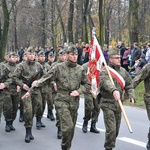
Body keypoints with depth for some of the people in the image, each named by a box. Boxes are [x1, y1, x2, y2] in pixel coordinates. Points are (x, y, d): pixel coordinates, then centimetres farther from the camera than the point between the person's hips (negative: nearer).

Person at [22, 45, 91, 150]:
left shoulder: (80, 69, 6)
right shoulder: (59, 68, -3)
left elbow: (87, 85, 13)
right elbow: (45, 80, -3)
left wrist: (79, 91, -7)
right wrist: (31, 91, -7)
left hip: (74, 102, 4)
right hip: (62, 100, -4)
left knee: (71, 128, 11)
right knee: (68, 126, -18)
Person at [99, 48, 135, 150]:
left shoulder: (123, 71, 11)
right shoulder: (105, 71, -11)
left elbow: (129, 85, 13)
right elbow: (106, 81, -31)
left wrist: (131, 96, -6)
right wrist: (114, 90, -51)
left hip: (118, 103, 6)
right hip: (108, 103, -6)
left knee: (116, 129, 13)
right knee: (111, 129, -12)